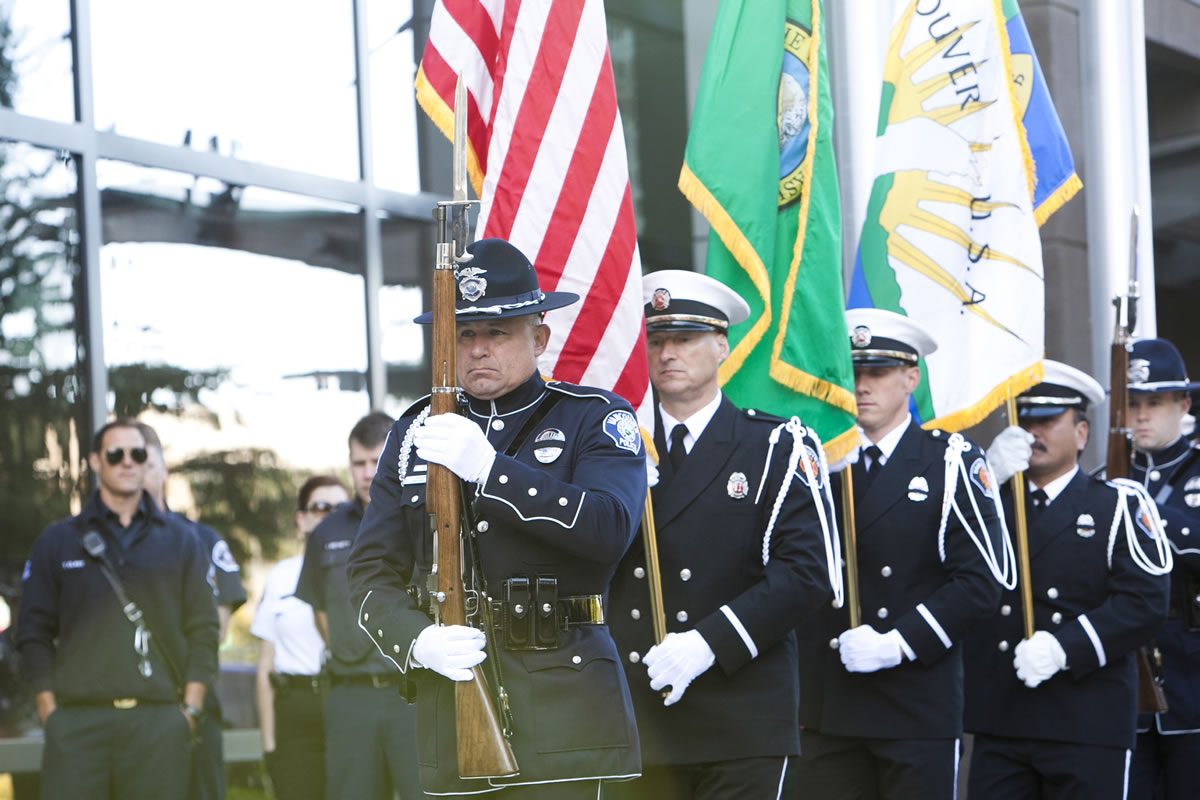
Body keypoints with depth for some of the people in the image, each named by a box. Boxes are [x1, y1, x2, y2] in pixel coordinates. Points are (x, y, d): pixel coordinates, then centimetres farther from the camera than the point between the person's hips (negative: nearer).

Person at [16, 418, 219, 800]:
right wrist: (49, 712, 1)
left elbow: (203, 630, 10)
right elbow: (34, 634, 10)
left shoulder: (180, 540, 13)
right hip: (77, 722, -1)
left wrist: (190, 710, 1)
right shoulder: (57, 542, 12)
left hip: (159, 722, 1)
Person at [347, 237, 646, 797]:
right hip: (449, 703, 4)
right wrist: (416, 641, -10)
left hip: (561, 695, -4)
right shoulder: (414, 435, 15)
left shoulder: (593, 417, 4)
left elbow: (609, 527, -15)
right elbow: (372, 573, 11)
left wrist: (488, 468, -19)